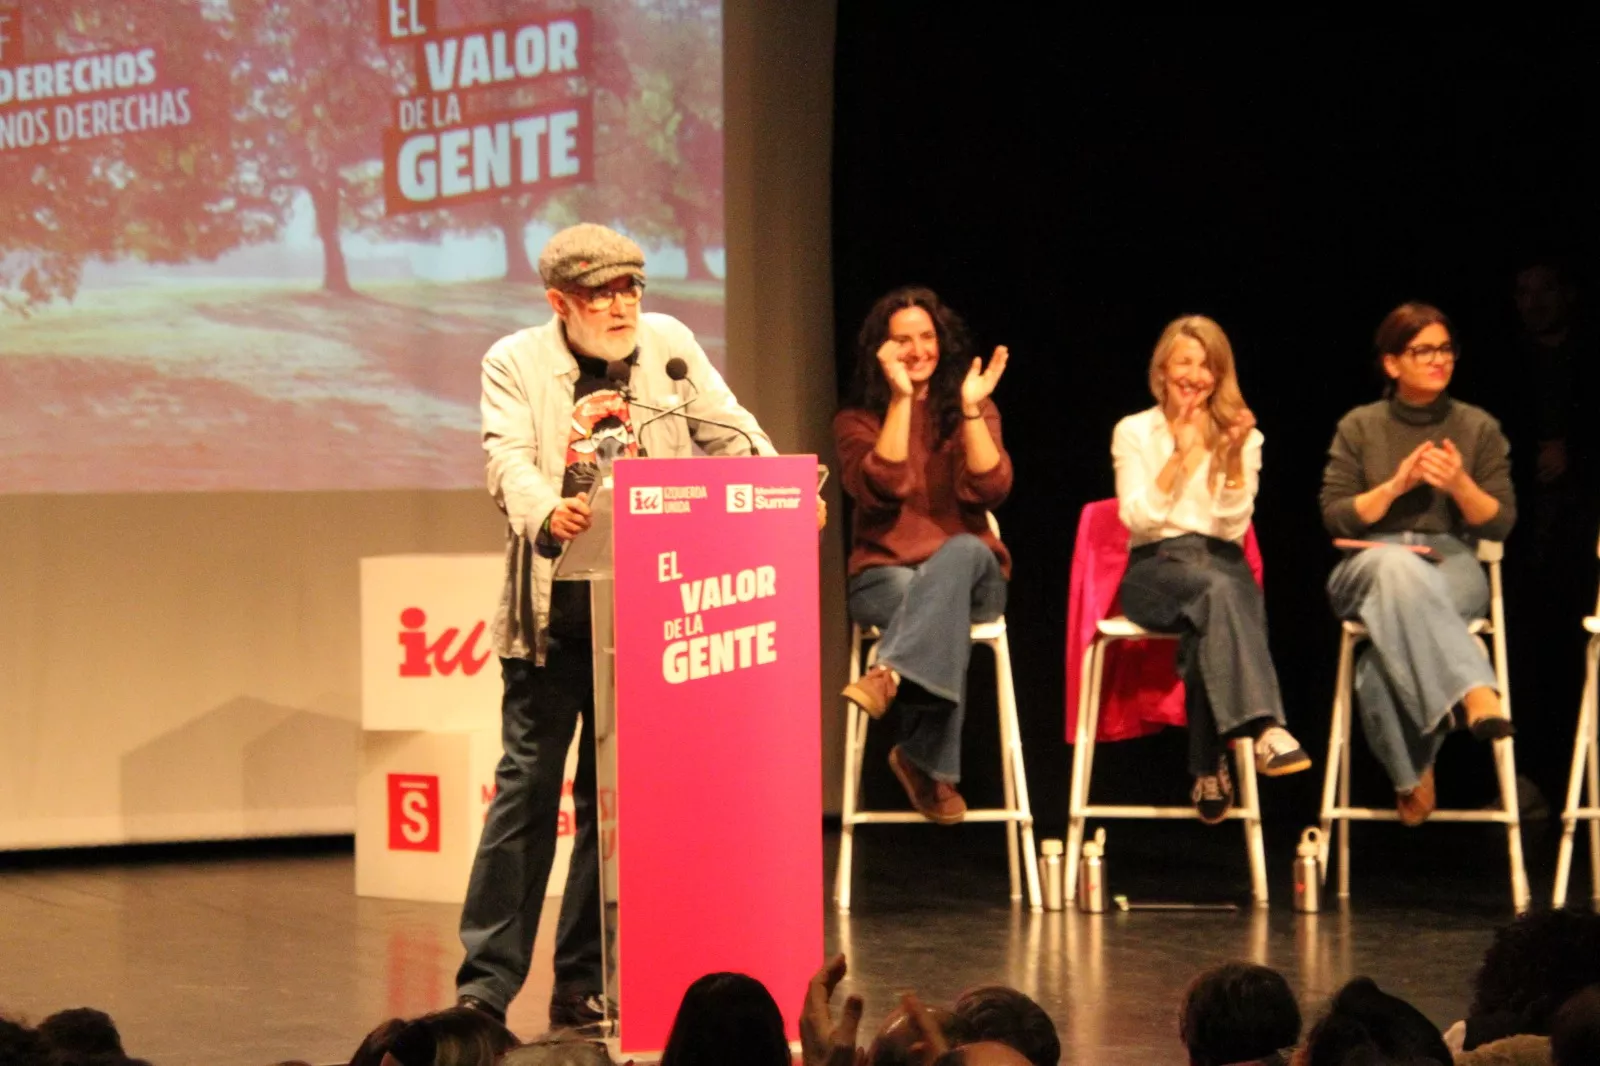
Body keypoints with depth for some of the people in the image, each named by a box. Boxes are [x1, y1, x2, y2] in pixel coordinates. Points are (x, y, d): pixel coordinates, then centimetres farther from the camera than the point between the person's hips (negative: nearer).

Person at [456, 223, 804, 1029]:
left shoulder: (670, 345, 9)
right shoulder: (515, 363, -1)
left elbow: (730, 434, 8)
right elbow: (508, 461, -14)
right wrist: (546, 516, -35)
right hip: (553, 608, -3)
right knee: (528, 787, -4)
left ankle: (584, 985, 14)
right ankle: (485, 984, 1)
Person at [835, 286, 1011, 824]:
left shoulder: (973, 410, 10)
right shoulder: (857, 419, 6)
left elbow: (991, 489, -6)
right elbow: (881, 487, -13)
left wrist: (971, 407, -14)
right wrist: (901, 398, -14)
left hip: (971, 571, 1)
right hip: (885, 575, -1)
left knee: (962, 551, -38)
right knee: (942, 613, -38)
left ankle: (889, 673, -51)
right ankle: (930, 768, -39)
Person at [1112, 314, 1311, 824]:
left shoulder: (1242, 437, 14)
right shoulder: (1134, 432, 11)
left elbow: (1233, 526, 2)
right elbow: (1138, 518, -3)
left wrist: (1234, 458, -9)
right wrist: (1181, 454, -10)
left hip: (1222, 563, 2)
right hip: (1155, 567, -2)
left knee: (1210, 621, -37)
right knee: (1217, 589, -38)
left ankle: (1210, 771, -36)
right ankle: (1263, 725, -54)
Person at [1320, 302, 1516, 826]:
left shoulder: (1479, 428, 11)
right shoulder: (1358, 427, 10)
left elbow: (1500, 524, 7)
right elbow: (1335, 517, 3)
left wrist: (1460, 485, -12)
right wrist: (1395, 486, -10)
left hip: (1454, 569, 0)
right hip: (1367, 567, 0)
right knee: (1397, 565, -42)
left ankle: (1411, 773, -36)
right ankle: (1475, 693, -57)